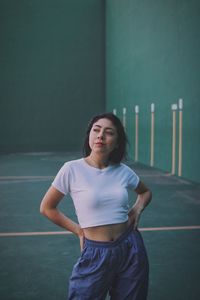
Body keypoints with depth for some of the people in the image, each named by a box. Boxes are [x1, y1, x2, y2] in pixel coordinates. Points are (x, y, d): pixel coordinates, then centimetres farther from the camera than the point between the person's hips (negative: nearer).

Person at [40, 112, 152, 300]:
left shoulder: (123, 171, -2)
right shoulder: (72, 169, -11)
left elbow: (145, 192, 19)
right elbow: (47, 208, -1)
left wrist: (137, 209, 0)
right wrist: (78, 230, -2)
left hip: (131, 249, 3)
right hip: (95, 252, -3)